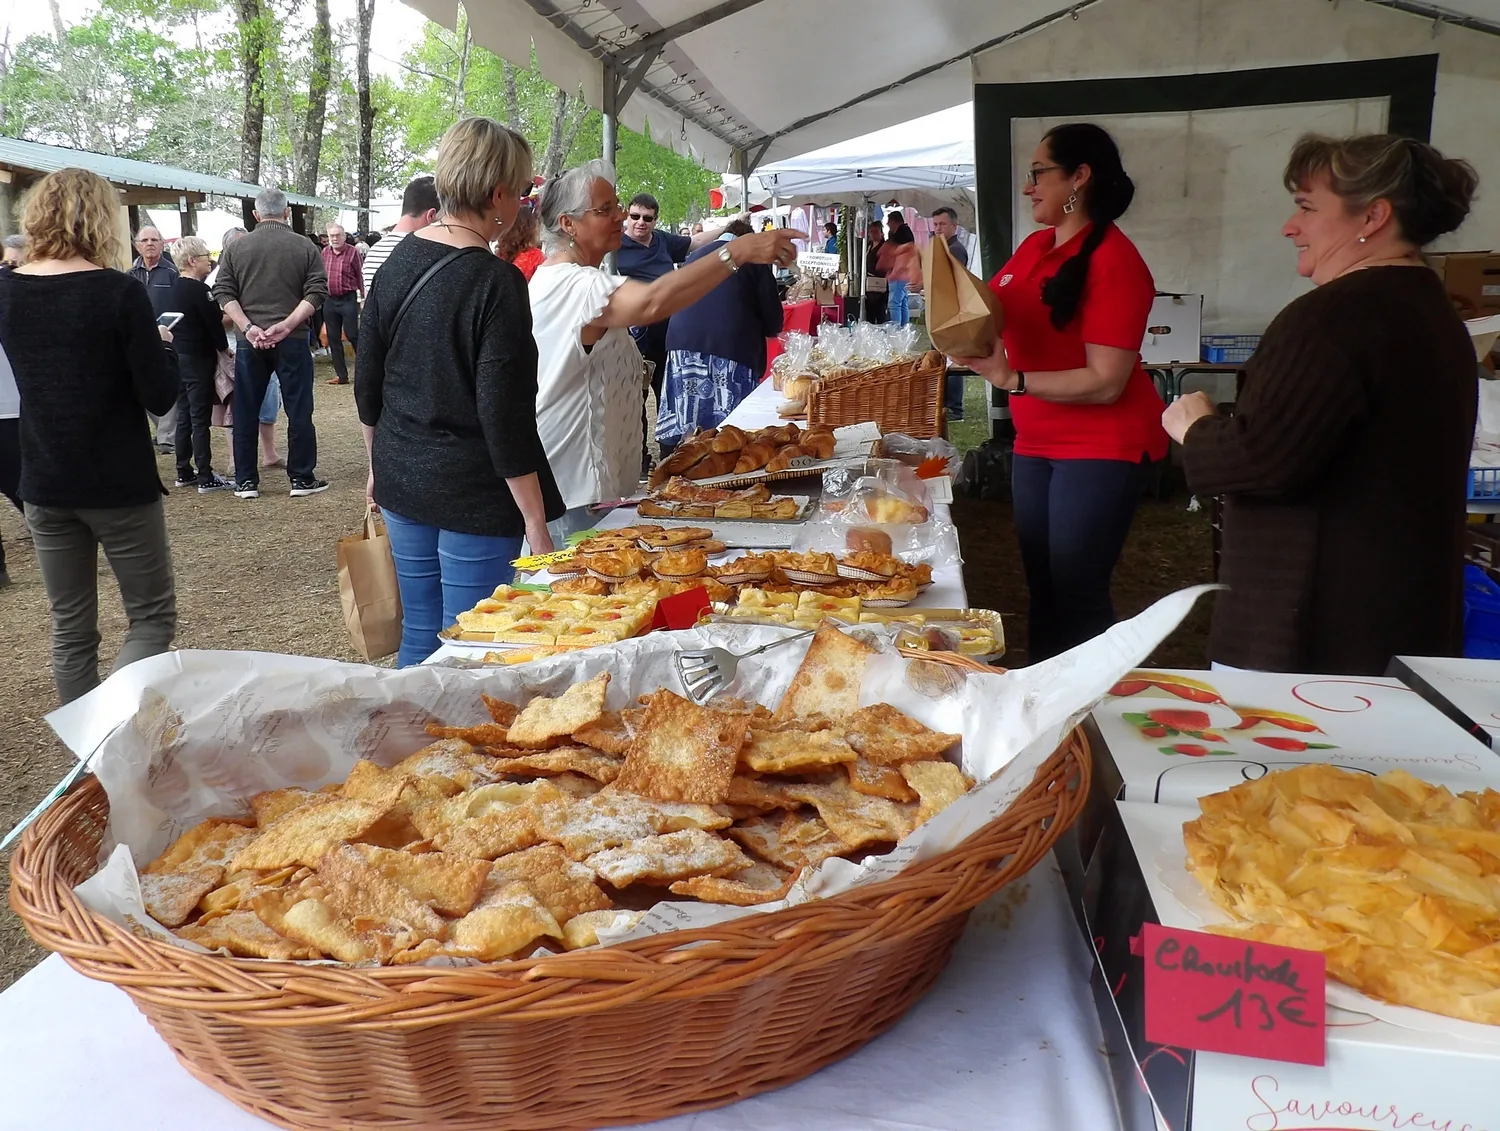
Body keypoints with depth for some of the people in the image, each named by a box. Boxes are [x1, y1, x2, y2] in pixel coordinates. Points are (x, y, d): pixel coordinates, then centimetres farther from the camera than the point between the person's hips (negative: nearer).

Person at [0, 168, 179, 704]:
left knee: (70, 628, 15)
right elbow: (160, 397, -15)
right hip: (120, 484, -5)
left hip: (44, 485, 5)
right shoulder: (120, 292, -16)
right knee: (152, 616, 7)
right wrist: (163, 345, 3)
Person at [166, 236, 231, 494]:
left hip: (180, 357, 9)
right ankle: (206, 478, -5)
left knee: (184, 417, 14)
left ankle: (184, 472, 21)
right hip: (198, 359, -9)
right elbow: (214, 323, -14)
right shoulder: (198, 290, -16)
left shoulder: (177, 287, 11)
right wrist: (224, 347, -1)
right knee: (200, 419, -7)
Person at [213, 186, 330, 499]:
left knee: (245, 413, 10)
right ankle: (302, 478, 9)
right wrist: (286, 325, -13)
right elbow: (316, 293, -8)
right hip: (293, 341, -2)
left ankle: (245, 481, 14)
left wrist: (248, 327, -8)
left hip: (249, 342, 2)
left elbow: (223, 292, -1)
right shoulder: (305, 248, 0)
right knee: (299, 410, 6)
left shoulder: (235, 248, 5)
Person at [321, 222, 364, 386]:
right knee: (333, 339, 7)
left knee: (352, 335, -7)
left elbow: (359, 275, -4)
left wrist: (363, 297, -7)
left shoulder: (352, 252, -7)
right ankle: (341, 375, 14)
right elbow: (321, 275, 13)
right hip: (329, 300, 5)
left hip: (348, 299, -5)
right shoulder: (325, 252, 7)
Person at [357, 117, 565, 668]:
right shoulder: (496, 283, -18)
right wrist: (536, 523, -13)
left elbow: (367, 381, 10)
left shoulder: (400, 261, 3)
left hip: (402, 482, 7)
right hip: (474, 498, -7)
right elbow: (505, 416, -19)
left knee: (418, 637, 18)